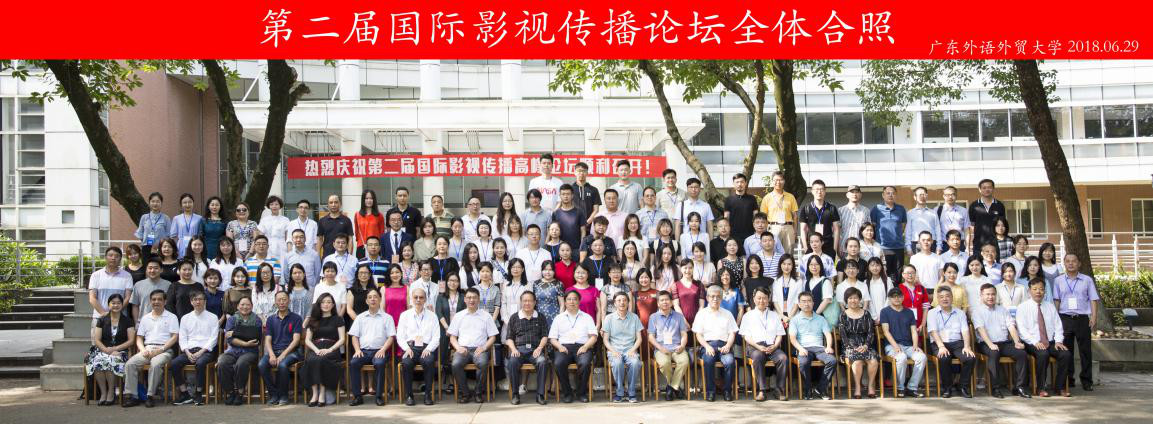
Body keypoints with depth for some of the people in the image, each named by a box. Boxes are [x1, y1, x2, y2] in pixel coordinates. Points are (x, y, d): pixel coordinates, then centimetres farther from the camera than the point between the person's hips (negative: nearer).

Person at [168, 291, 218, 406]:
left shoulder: (212, 317, 9)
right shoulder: (185, 318, 19)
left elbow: (213, 338, 0)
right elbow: (182, 338, 12)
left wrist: (200, 352, -12)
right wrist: (188, 353, -6)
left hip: (205, 350, -3)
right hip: (189, 350, 4)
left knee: (200, 363, -37)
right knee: (173, 364, -24)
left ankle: (198, 394, -23)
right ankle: (185, 394, -15)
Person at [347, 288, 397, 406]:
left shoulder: (387, 317, 12)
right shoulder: (360, 317, 20)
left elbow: (391, 337, 5)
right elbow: (354, 336, 14)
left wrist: (383, 349, -12)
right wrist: (357, 350, -4)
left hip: (379, 351, -2)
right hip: (363, 350, 2)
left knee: (379, 363, -35)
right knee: (353, 363, -28)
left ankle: (379, 395, -25)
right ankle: (357, 396, -23)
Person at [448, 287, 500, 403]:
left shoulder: (486, 316, 15)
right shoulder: (458, 316, 19)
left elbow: (492, 337, 11)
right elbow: (452, 337, 16)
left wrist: (484, 347, -7)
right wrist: (458, 347, -5)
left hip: (479, 349, -1)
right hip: (463, 349, 1)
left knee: (482, 363, -35)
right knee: (456, 364, -32)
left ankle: (479, 392, -16)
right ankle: (464, 392, -14)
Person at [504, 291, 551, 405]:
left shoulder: (540, 317, 18)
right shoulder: (514, 318, 18)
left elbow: (545, 336, 11)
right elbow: (509, 338, 14)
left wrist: (539, 348, -7)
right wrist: (513, 349, -5)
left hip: (535, 349, 0)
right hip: (519, 349, 0)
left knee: (542, 362, -34)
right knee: (512, 362, -33)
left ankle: (540, 395, -27)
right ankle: (515, 394, -21)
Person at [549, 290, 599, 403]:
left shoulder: (587, 317, 21)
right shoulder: (559, 318, 22)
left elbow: (593, 337, 11)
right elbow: (552, 338, 14)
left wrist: (585, 346, -9)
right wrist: (559, 346, -7)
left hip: (582, 347, 0)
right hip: (564, 347, 1)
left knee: (585, 363, -34)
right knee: (558, 363, -33)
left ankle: (582, 392, -14)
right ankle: (566, 392, -15)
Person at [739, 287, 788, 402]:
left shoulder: (774, 315, 25)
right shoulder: (748, 316, 17)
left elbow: (779, 335, 16)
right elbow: (746, 336, 6)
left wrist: (774, 346, -5)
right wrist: (758, 346, -11)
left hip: (772, 346, 2)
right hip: (755, 346, -2)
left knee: (783, 358, -30)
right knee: (758, 357, -38)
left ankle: (780, 390, -25)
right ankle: (761, 390, -36)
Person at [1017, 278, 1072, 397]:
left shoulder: (1051, 307, 18)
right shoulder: (1023, 307, 3)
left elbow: (1058, 326, 13)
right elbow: (1021, 329, -7)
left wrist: (1058, 341, -5)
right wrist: (1035, 342, -20)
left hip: (1051, 342, 4)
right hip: (1033, 344, -4)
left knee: (1066, 354, -24)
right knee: (1043, 354, -36)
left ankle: (1060, 387, -12)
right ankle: (1041, 388, -23)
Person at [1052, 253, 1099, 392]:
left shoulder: (1087, 280, 7)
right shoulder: (1058, 281, 9)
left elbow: (1093, 299, 6)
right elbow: (1056, 300, 8)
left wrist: (1094, 316, -5)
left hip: (1082, 318, 0)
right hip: (1065, 318, 1)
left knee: (1085, 349, 1)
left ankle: (1086, 381, 7)